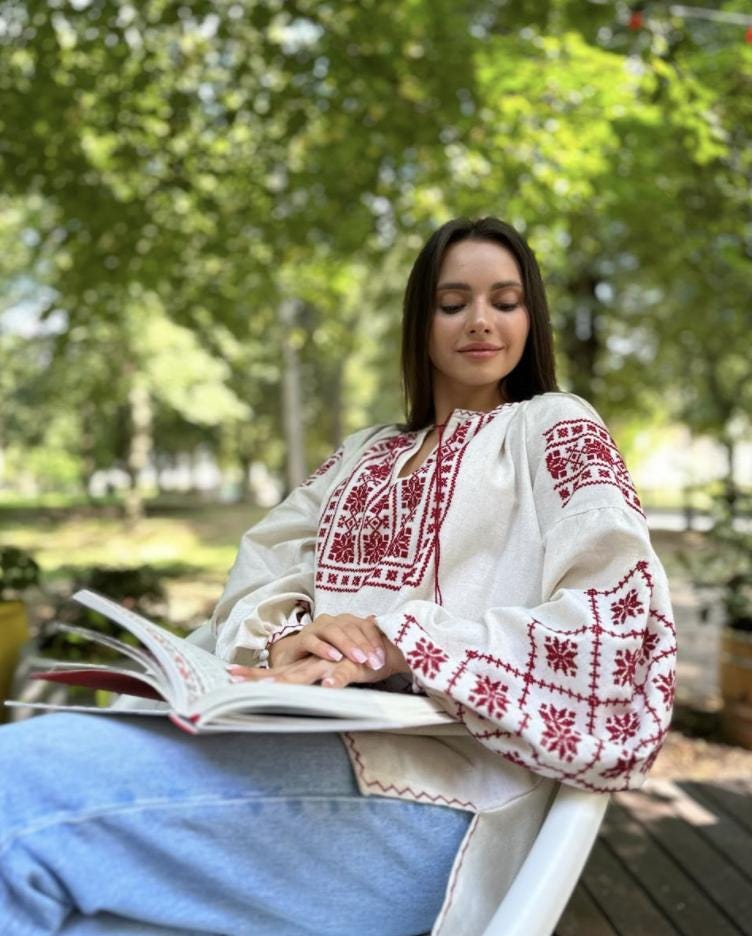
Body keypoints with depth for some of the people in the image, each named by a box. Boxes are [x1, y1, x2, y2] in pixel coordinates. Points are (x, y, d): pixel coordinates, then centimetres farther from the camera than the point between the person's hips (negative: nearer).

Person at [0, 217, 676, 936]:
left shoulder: (555, 426, 9)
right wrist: (285, 635, -8)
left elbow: (622, 612, -7)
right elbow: (260, 570, 17)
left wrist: (394, 646, -15)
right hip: (311, 739, 5)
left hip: (427, 792, -5)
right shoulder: (367, 453, 26)